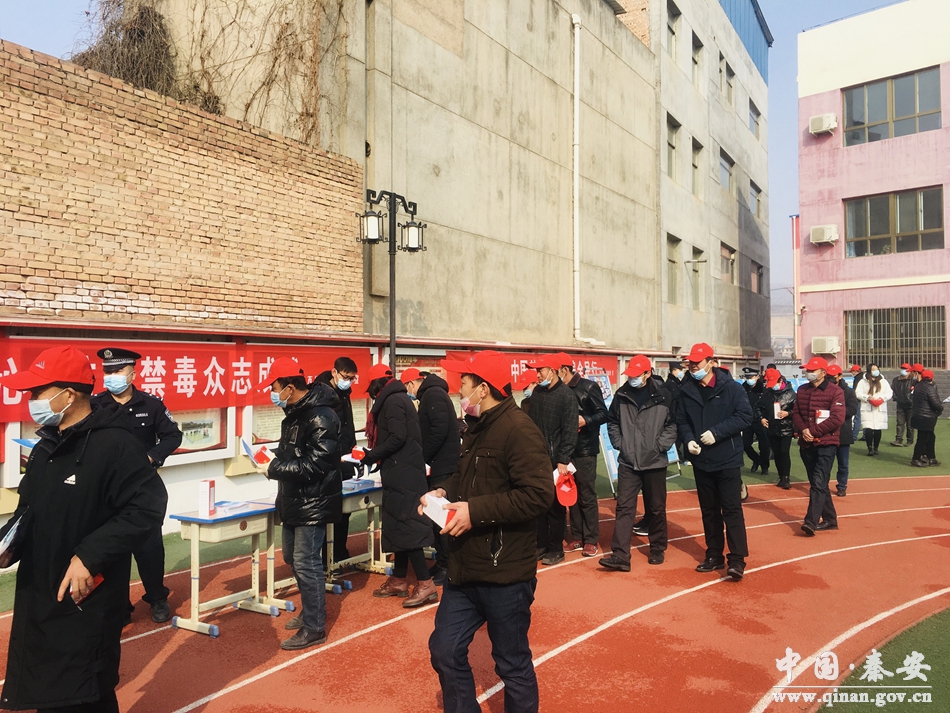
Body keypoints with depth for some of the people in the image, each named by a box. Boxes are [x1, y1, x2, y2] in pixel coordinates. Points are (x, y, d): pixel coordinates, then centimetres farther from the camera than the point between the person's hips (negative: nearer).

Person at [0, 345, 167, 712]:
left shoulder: (114, 444, -19)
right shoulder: (45, 448, 10)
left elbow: (147, 507, -23)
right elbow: (30, 511, 20)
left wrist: (90, 556, -24)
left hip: (86, 606, -8)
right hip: (36, 603, 9)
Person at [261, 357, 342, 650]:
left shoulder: (321, 416, -22)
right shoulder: (295, 412, 9)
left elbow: (315, 464, -26)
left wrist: (275, 468, -21)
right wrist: (274, 460, 1)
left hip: (314, 502, -10)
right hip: (295, 500, 10)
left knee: (306, 563, -4)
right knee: (293, 557, 20)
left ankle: (314, 628, 11)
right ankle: (309, 612, 38)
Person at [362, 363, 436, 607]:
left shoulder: (392, 400, -11)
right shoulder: (397, 399, 19)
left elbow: (397, 438, -21)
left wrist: (371, 456, -12)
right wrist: (374, 456, 13)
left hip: (402, 474, -10)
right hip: (401, 473, 10)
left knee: (405, 526, -9)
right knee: (399, 525, 13)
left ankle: (426, 584, -6)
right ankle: (399, 580, 21)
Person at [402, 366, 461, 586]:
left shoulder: (433, 394, -11)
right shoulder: (431, 394, 19)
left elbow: (439, 431, -22)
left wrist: (422, 457, -15)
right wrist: (423, 457, 10)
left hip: (442, 467, -10)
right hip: (439, 465, 10)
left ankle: (447, 566, 2)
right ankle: (442, 562, 22)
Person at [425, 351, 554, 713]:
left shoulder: (518, 429, -19)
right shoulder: (477, 427, 12)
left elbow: (538, 493, -26)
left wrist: (475, 511, -25)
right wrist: (445, 491, 2)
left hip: (504, 574, -9)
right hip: (465, 568, 9)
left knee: (513, 665, 9)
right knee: (445, 652, 15)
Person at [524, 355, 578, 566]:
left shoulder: (566, 395, -9)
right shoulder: (536, 392, 10)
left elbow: (570, 431, -13)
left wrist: (563, 460, -17)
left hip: (555, 459, -6)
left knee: (555, 505, 3)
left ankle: (556, 549, 15)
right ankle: (541, 544, 23)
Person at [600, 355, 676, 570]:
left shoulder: (663, 396, -5)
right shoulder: (621, 395, 2)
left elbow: (673, 424, -1)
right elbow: (612, 421, 12)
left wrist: (661, 445, -9)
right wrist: (618, 443, 2)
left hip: (655, 462, -1)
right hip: (628, 462, 1)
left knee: (656, 509, 11)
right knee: (624, 507, -2)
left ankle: (658, 549, 29)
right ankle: (620, 555, -3)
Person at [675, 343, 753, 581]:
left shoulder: (731, 388, -8)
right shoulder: (687, 391, 5)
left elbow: (745, 415, -13)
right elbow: (681, 420, 11)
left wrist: (716, 432, -20)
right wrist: (689, 439, -8)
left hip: (727, 460, -5)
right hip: (701, 461, 5)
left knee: (732, 509, -4)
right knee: (709, 510, 13)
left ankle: (737, 560, 1)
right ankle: (714, 556, 23)